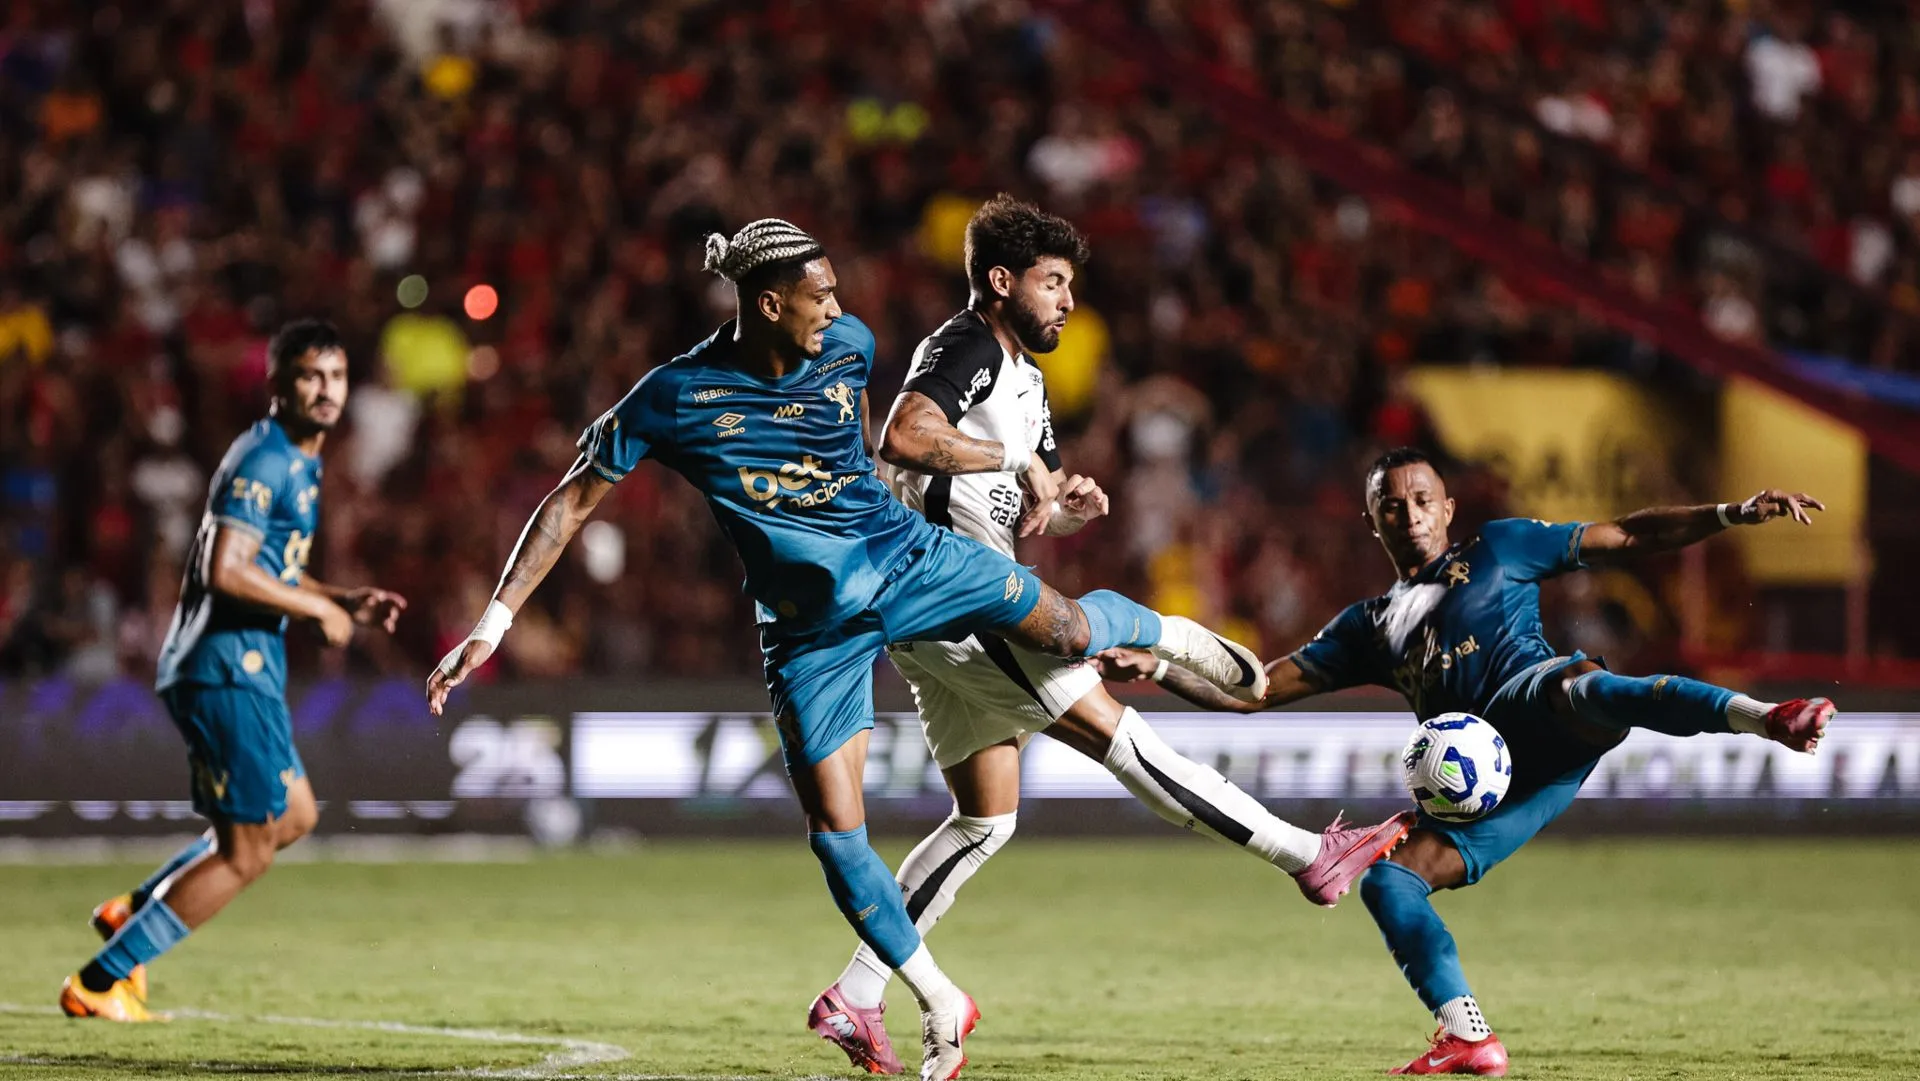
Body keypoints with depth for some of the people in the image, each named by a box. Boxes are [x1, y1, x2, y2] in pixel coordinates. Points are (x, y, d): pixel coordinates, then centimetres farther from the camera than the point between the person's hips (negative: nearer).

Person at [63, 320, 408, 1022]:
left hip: (244, 668, 10)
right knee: (246, 852, -6)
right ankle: (100, 983, -2)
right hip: (226, 667, -10)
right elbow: (226, 573, -25)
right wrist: (320, 609, -15)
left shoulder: (298, 462, 17)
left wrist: (344, 601, 14)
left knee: (294, 816, 22)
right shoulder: (264, 461, -16)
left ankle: (134, 910, 23)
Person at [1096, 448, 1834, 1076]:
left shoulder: (1497, 550, 20)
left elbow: (1626, 538, 18)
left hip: (1539, 708, -6)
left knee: (1578, 688, -41)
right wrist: (1157, 668, 14)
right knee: (1387, 878, -11)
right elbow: (1252, 690, 27)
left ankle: (1768, 720, -57)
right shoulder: (1370, 628, 29)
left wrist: (1734, 514, 7)